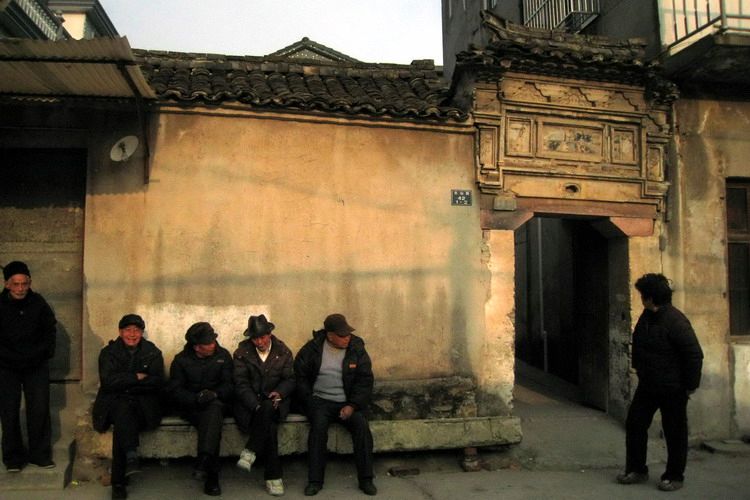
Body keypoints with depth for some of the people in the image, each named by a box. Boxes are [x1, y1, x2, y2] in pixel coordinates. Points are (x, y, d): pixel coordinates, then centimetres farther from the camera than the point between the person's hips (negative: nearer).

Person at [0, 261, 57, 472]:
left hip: (37, 365, 1)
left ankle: (40, 454, 10)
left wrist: (43, 354, -3)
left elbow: (50, 330, 7)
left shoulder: (38, 303, -2)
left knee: (39, 409, 0)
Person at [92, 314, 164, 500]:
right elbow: (107, 381, -6)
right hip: (115, 401, 1)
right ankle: (131, 455, -47)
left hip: (143, 403, 0)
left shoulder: (152, 352, 9)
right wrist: (137, 377, -9)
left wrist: (124, 383, -8)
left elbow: (157, 382, -3)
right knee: (123, 409, -36)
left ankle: (118, 482, -30)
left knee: (122, 424, -31)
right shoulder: (108, 352, 9)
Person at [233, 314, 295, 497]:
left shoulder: (283, 352, 8)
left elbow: (290, 379, 8)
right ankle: (273, 476, -25)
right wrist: (256, 405, -21)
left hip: (275, 400, 2)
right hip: (249, 402, -1)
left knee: (268, 409, -36)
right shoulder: (242, 353, 2)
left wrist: (279, 392, -16)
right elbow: (241, 384, -6)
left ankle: (251, 451, -23)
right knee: (269, 423, -33)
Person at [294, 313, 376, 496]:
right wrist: (309, 401, -5)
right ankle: (315, 481, -20)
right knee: (318, 425, -30)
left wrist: (353, 405, -11)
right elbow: (300, 375, 5)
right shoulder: (312, 349, -1)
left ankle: (366, 479, -14)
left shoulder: (357, 349, 1)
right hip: (320, 399, -1)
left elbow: (365, 381, 0)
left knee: (361, 425, -25)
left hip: (348, 402, 1)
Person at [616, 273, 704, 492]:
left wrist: (690, 386, -16)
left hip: (672, 389, -8)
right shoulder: (647, 316, 4)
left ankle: (674, 477, 20)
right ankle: (636, 470, 22)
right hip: (647, 385, 8)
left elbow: (694, 355, -21)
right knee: (635, 424, 10)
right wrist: (640, 369, 18)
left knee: (674, 433, 6)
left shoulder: (675, 321, -23)